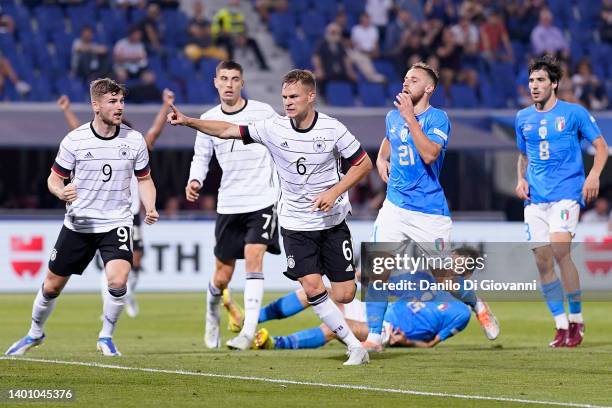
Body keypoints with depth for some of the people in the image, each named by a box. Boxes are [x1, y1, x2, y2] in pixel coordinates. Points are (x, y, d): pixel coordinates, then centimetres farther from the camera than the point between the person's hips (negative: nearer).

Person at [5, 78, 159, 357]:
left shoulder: (134, 140, -2)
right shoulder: (74, 140, -7)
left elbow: (144, 179, 11)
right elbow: (54, 178, 1)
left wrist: (150, 208, -7)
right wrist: (61, 192, -22)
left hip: (116, 223, 0)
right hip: (78, 224, 0)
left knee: (118, 281, -23)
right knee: (53, 284, 9)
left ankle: (106, 337, 0)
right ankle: (35, 333, 36)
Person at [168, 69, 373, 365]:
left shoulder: (332, 129, -11)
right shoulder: (274, 128, -7)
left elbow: (364, 163, -2)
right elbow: (227, 131, -5)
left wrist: (334, 192, -14)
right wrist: (187, 121, -16)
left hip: (332, 221, 0)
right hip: (295, 224, 0)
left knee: (344, 295, -3)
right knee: (313, 287, -14)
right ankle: (355, 347, -3)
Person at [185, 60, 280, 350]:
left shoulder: (263, 112, -2)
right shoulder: (208, 120, 5)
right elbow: (201, 156, 14)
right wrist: (195, 180, -6)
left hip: (262, 201, -3)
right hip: (228, 204, 3)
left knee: (253, 256, -22)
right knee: (222, 276, 7)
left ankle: (249, 330, -23)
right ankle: (213, 308, 42)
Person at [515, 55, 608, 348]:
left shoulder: (574, 113, 0)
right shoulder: (523, 118, 13)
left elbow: (601, 146, 3)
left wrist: (594, 175, -13)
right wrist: (521, 179, 7)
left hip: (566, 193, -5)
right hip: (535, 198, 5)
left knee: (559, 250, -22)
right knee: (542, 261, -1)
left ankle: (576, 319, -7)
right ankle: (561, 327, 10)